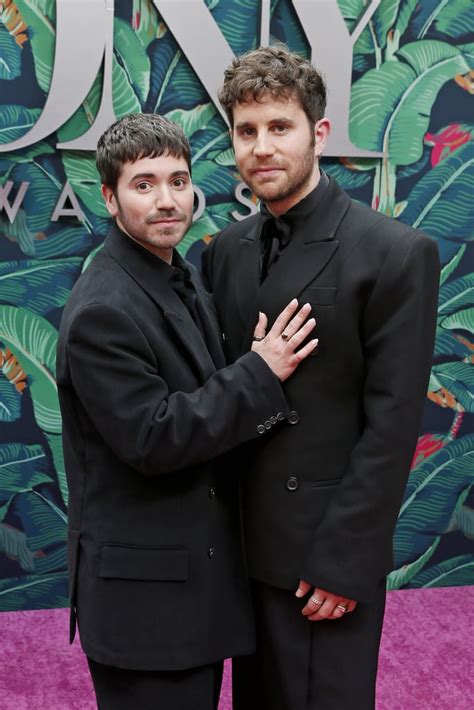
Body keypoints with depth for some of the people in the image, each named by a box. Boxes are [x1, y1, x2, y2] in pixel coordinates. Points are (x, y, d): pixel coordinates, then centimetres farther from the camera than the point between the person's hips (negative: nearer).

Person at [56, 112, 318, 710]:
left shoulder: (183, 279, 8)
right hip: (144, 585, -9)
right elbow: (152, 440, -24)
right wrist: (259, 374, -21)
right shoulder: (101, 311, -21)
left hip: (199, 565, 9)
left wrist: (258, 369, -3)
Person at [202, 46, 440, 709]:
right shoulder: (226, 250, 6)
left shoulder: (398, 253, -13)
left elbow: (392, 424, -15)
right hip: (243, 542, 6)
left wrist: (343, 562, -15)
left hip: (327, 554, -5)